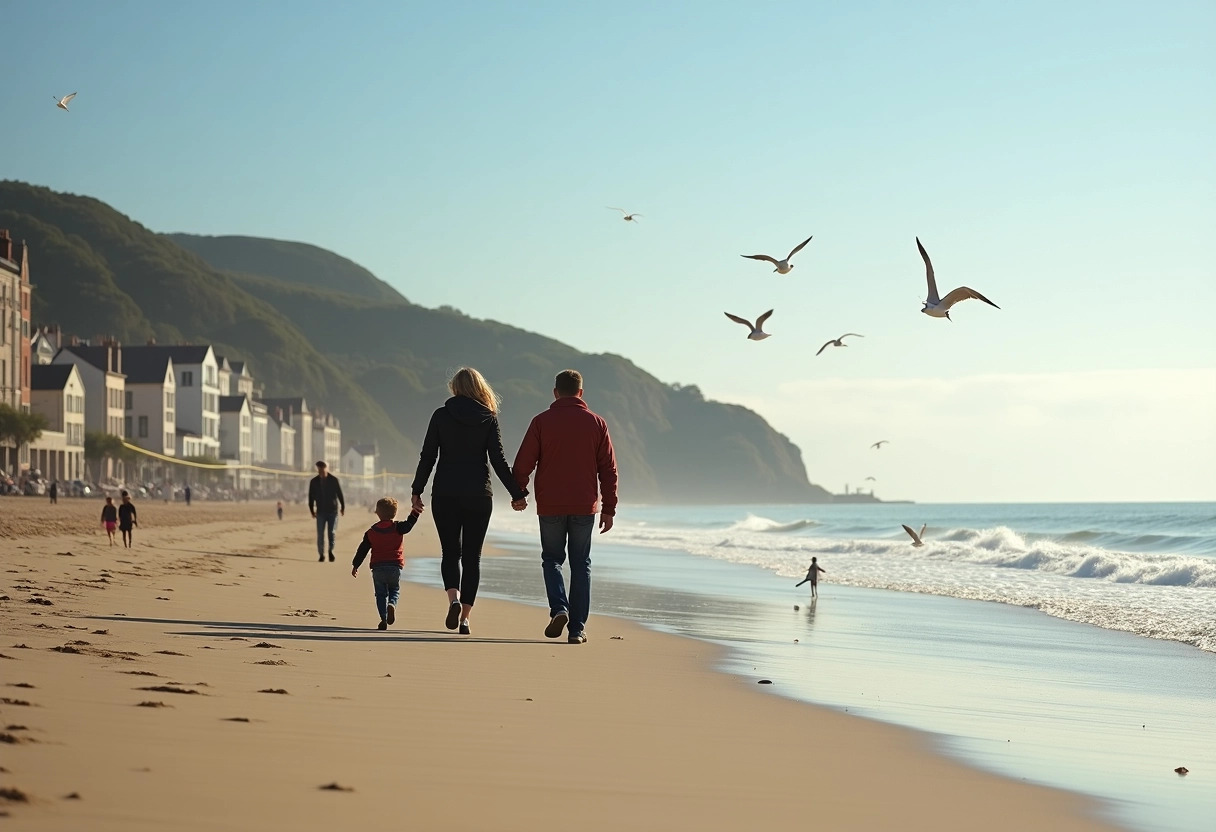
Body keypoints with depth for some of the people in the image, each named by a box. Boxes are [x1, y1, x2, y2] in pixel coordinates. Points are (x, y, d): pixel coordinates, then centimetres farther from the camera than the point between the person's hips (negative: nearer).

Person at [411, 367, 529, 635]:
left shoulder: (441, 416, -1)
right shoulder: (489, 419, 0)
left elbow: (427, 457, -2)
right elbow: (498, 460, -4)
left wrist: (417, 491, 5)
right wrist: (517, 492, 2)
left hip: (445, 493, 0)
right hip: (478, 495, 0)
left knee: (450, 552, 9)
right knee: (472, 555, 7)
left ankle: (453, 598, -18)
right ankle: (465, 617, 3)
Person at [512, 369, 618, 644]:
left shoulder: (542, 422, -2)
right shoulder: (597, 423, 3)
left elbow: (523, 462, -3)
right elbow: (608, 469, 3)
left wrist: (517, 494, 12)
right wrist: (609, 508, 8)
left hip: (550, 505, -1)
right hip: (585, 506, 1)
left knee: (552, 558, 15)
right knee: (581, 563, 8)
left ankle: (559, 609, -8)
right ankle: (577, 628, 4)